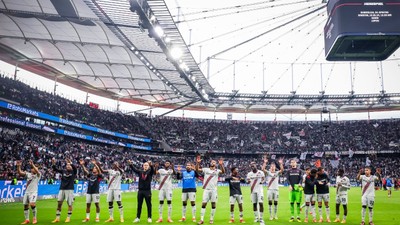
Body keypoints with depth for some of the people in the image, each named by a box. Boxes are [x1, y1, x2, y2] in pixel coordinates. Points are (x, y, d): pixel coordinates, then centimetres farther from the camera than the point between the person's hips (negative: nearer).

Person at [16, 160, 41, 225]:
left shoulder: (38, 175, 0)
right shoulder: (28, 174, 11)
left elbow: (37, 171, -22)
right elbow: (20, 173, -1)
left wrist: (32, 164, -35)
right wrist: (18, 166, -15)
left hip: (33, 192, -5)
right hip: (26, 192, 5)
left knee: (32, 204, -20)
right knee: (25, 205, 7)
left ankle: (35, 218, -4)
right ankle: (27, 220, 19)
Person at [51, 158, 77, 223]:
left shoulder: (73, 172, 1)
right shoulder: (63, 171, 9)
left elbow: (75, 168, -21)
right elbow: (55, 169, 1)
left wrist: (71, 163, -37)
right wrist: (53, 164, -18)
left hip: (70, 189, -3)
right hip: (62, 189, 3)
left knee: (69, 204, 1)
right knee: (59, 203, 2)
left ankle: (68, 218, 13)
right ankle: (57, 218, 11)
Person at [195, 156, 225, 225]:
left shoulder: (217, 171, 5)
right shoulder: (206, 169, 9)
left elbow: (223, 172, -14)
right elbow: (197, 170, 1)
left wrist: (221, 165, -31)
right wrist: (197, 163, -15)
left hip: (213, 190, 0)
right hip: (206, 189, 0)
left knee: (213, 204, 3)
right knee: (203, 204, -2)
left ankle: (211, 219, 15)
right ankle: (201, 219, 2)